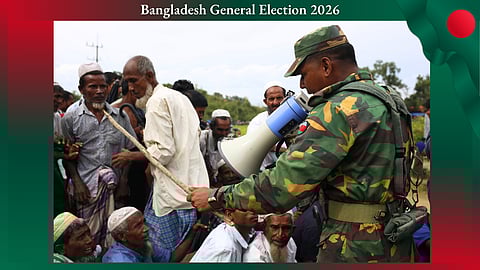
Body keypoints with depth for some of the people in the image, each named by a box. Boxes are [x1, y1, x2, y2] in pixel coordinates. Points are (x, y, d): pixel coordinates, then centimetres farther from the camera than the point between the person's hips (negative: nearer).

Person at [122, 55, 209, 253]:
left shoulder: (157, 101, -12)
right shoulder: (180, 97, 16)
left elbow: (163, 151, -19)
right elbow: (196, 132, 25)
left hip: (174, 193, -10)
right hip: (193, 186, 10)